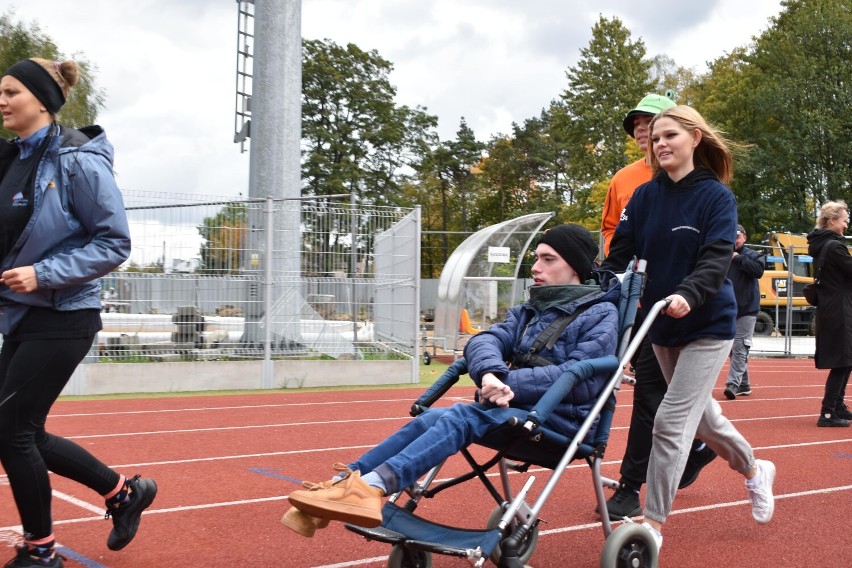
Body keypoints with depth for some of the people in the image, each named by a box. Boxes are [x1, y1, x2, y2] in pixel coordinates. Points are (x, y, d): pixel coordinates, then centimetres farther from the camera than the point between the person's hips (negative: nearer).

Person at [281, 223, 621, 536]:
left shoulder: (601, 315, -1)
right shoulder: (528, 311, 19)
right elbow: (485, 341, 1)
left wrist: (510, 383, -24)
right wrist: (491, 374, -23)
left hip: (561, 419, -6)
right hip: (517, 408, 7)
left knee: (462, 416, -31)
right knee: (432, 418, -18)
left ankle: (375, 485, -50)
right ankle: (342, 483, -30)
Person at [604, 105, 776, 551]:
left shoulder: (716, 196, -10)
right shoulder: (644, 196, 1)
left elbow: (717, 260, -22)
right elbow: (620, 253, -5)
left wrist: (688, 295, -40)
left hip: (706, 326, -5)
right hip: (661, 327, 5)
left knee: (671, 422, -10)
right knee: (700, 416, 18)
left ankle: (653, 524, 1)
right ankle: (754, 471, 45)